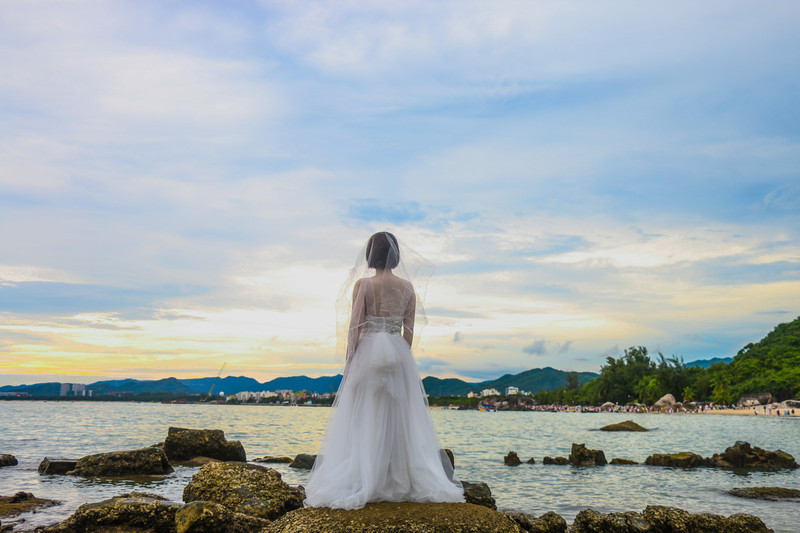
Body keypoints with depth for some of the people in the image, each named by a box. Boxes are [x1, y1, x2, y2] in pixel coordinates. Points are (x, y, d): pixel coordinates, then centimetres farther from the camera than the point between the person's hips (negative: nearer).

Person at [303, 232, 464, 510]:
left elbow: (354, 328, -10)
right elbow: (409, 331, 5)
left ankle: (358, 485, 5)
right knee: (401, 420, 11)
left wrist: (349, 363, -3)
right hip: (399, 353, 3)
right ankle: (402, 483, 17)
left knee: (363, 422, 3)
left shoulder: (363, 284, -8)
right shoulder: (407, 286, 2)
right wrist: (403, 358, 15)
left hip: (368, 352, -3)